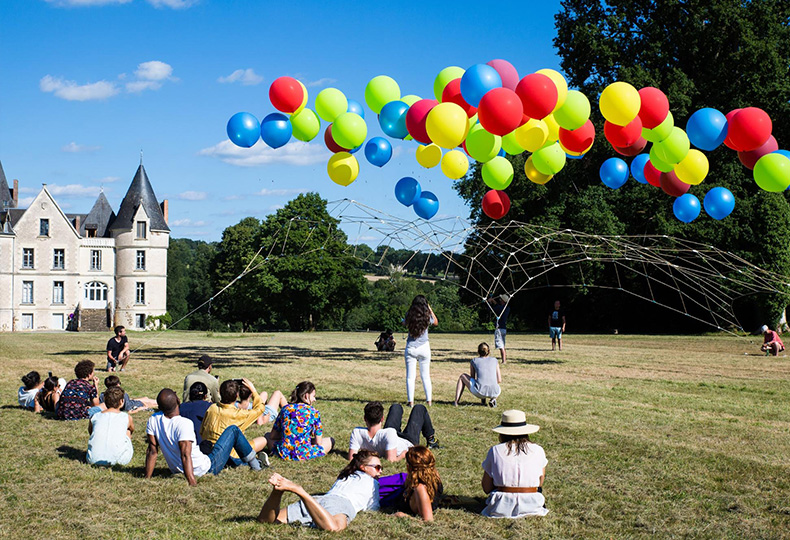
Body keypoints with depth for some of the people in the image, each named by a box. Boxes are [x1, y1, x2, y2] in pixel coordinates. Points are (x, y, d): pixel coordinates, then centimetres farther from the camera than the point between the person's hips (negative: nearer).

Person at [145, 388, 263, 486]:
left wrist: (147, 477, 0)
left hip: (177, 471, 7)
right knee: (233, 430, 7)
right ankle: (255, 464, 23)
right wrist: (192, 482, -36)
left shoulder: (153, 420, -12)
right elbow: (185, 456, -35)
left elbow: (152, 451, -7)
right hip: (206, 469, -7)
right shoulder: (184, 423, -31)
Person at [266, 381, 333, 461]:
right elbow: (319, 442, 0)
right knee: (330, 440, 19)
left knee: (268, 436, 32)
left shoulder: (285, 409, 6)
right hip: (304, 454, -2)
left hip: (284, 454, 2)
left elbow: (273, 436, 11)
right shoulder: (314, 412, -3)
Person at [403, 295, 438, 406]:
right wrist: (430, 310, 16)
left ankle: (411, 401, -1)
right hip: (424, 347, 0)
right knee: (426, 376, 11)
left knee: (410, 376, 3)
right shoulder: (427, 317, -7)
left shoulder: (409, 315, -7)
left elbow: (405, 323, 15)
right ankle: (429, 400, 13)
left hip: (411, 348, 0)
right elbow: (436, 322, 15)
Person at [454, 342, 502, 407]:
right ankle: (493, 399, 8)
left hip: (479, 391, -2)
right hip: (494, 393, 2)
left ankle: (456, 401, 14)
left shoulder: (473, 361, 15)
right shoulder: (494, 360, 18)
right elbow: (499, 380, 18)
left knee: (462, 376, 26)